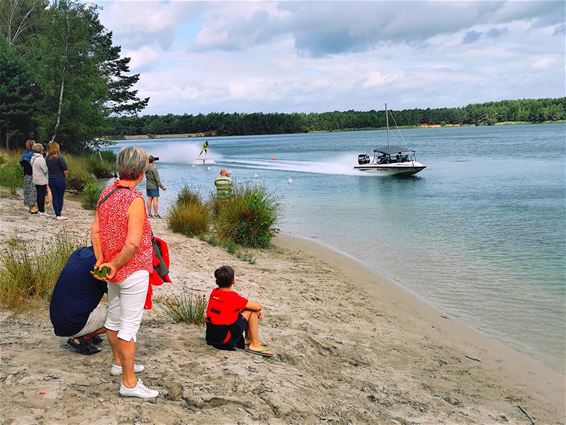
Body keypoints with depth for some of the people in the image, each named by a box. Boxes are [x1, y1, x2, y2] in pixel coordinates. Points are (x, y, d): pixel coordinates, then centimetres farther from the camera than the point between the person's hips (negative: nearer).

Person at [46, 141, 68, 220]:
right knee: (60, 197, 4)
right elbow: (65, 170, -13)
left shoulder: (47, 159, 1)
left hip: (51, 180, 4)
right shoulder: (59, 158, -14)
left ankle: (57, 214, 11)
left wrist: (51, 175, 12)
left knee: (54, 197, 9)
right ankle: (59, 215, 4)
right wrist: (65, 177, 3)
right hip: (60, 180, -4)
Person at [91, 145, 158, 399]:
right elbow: (133, 244, -28)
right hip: (133, 271, -8)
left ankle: (119, 362, 42)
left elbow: (95, 230, 2)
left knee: (114, 318, 22)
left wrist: (101, 262, 1)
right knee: (129, 326, -1)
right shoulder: (135, 200, -24)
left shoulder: (107, 193, 1)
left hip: (113, 271, 8)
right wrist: (115, 265, -15)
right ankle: (129, 383, 7)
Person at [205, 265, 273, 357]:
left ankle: (248, 340, 25)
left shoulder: (214, 292, 5)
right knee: (251, 310, -1)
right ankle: (255, 345, 2)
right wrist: (259, 309, 15)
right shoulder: (232, 296, -16)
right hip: (225, 341, -7)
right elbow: (257, 306, -10)